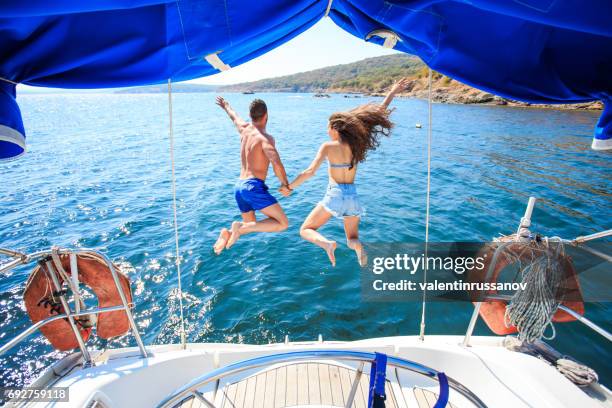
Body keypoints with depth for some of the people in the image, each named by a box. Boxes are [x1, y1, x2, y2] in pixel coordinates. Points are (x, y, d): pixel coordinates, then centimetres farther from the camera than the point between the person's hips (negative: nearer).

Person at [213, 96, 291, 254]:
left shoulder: (244, 128, 12)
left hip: (239, 186, 8)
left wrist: (226, 106, 56)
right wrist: (285, 184, -8)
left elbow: (234, 117, 35)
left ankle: (228, 233, -2)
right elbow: (277, 164, -23)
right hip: (254, 186, -8)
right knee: (283, 223, -10)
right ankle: (240, 227, -19)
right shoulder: (265, 138, -9)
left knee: (251, 225, 26)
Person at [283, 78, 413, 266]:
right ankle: (358, 247, -16)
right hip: (353, 197, 4)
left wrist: (289, 187, -6)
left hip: (334, 196, -4)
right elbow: (379, 114, 5)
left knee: (305, 230, 12)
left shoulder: (328, 146, -11)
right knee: (352, 239, 22)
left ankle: (327, 244, -20)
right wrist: (392, 93, 15)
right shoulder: (357, 143, -1)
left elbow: (310, 172, -18)